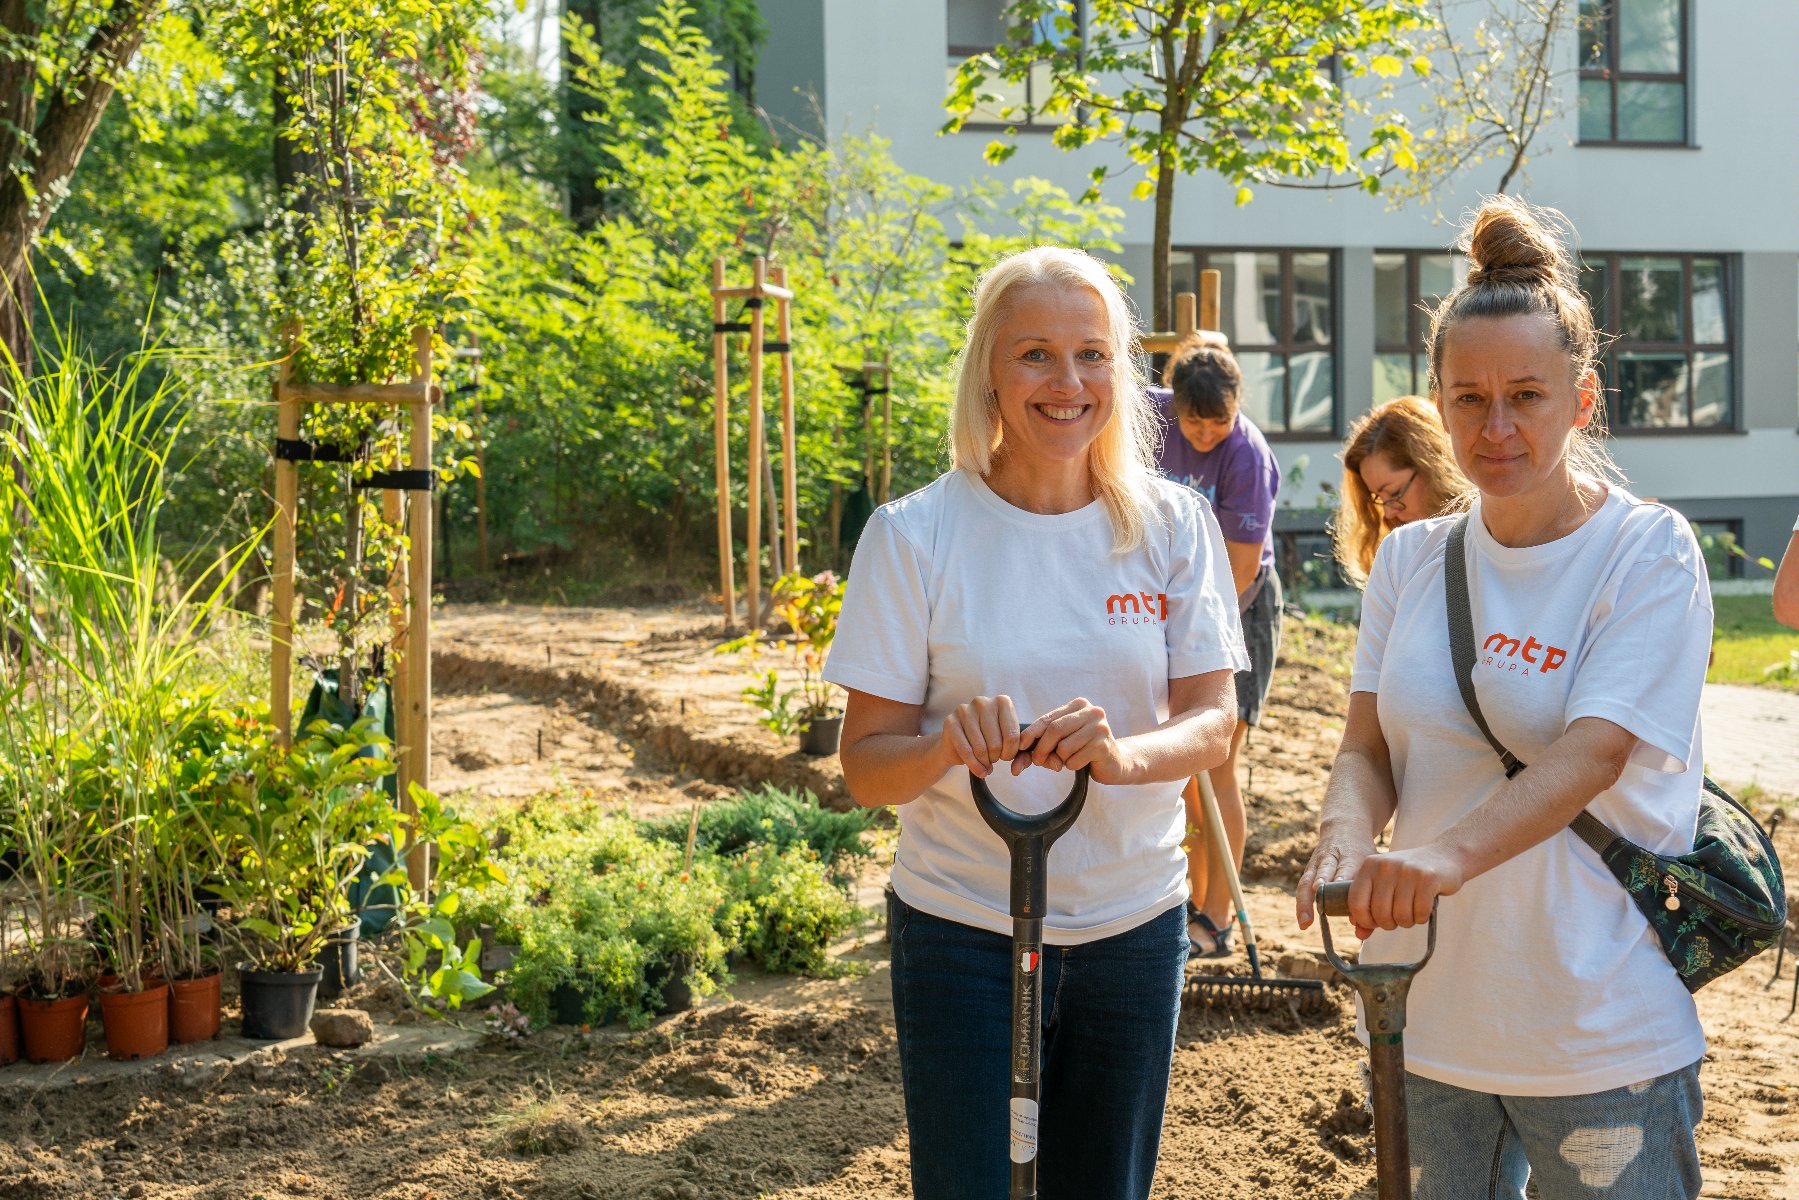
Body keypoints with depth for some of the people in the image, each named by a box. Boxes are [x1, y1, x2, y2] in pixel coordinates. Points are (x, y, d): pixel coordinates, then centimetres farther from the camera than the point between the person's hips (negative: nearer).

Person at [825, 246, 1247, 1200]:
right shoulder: (915, 534, -10)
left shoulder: (1174, 527, -3)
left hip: (1132, 930, 2)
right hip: (963, 933, -2)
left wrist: (1121, 754, -28)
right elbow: (864, 765, -8)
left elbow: (1214, 723, -6)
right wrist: (948, 745, -31)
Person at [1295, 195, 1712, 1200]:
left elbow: (1592, 752, -21)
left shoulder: (1649, 552, -9)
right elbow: (1368, 746, 3)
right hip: (1427, 1007, 4)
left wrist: (1449, 854, -37)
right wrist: (1347, 837, -21)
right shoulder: (1411, 559, 6)